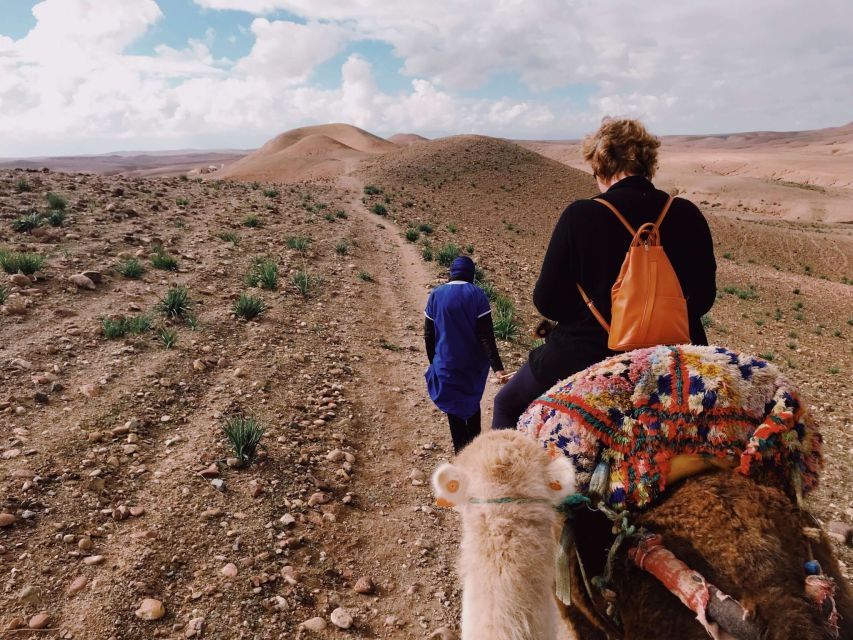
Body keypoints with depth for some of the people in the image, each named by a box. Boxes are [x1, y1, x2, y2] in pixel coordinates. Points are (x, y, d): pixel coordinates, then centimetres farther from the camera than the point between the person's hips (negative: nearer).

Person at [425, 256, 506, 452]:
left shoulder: (436, 294, -4)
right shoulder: (477, 294, -10)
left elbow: (428, 334, 1)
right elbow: (486, 335, -16)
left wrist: (433, 361, 13)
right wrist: (497, 367, -16)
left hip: (447, 363, 0)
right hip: (474, 363, 1)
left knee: (454, 408, 11)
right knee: (473, 403, 22)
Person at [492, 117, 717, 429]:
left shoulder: (580, 216, -15)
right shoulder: (687, 216, -4)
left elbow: (547, 302, -10)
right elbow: (703, 298, 6)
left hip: (585, 357, -3)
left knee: (508, 405, 20)